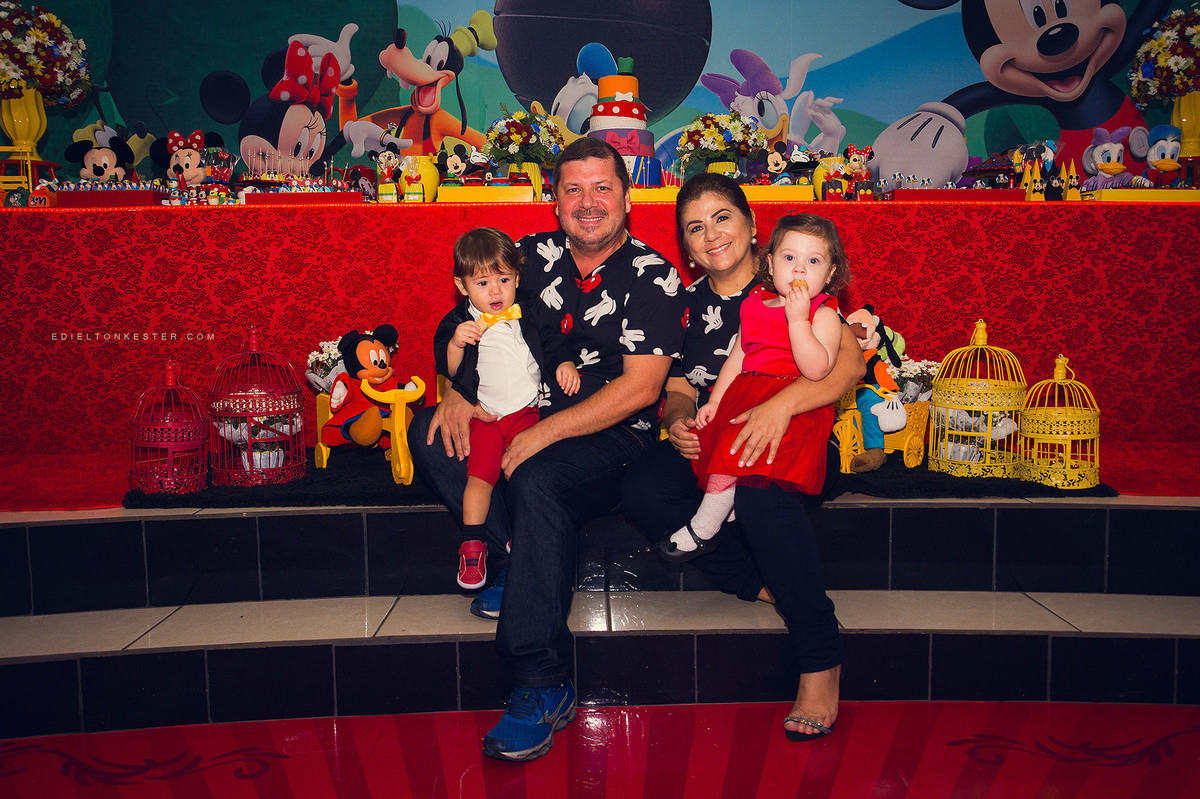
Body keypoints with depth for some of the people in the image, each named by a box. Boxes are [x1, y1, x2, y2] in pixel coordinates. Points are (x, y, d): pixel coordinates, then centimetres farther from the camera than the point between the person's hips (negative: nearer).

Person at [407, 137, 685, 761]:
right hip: (527, 419, 6)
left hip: (613, 436, -6)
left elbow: (640, 388, -15)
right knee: (430, 433, -16)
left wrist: (543, 433, -22)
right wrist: (458, 390, -9)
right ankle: (523, 557, -13)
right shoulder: (534, 254, 9)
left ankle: (543, 687, -29)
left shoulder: (654, 277, -7)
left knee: (537, 481, -36)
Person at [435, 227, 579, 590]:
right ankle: (472, 545, -1)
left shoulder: (529, 314, 8)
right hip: (486, 416, -2)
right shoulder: (458, 322, 1)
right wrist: (455, 345, -21)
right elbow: (450, 372, -3)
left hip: (529, 411, 2)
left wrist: (565, 364, 0)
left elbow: (553, 343, 19)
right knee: (481, 473, -14)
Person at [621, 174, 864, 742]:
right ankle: (769, 588, -15)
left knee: (756, 489, -39)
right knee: (642, 489, -25)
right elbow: (679, 387, 13)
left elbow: (849, 365, -14)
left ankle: (820, 659, -25)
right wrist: (677, 418, -12)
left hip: (794, 440, -4)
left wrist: (782, 404, -31)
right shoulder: (689, 304, 14)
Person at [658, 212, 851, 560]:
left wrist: (798, 320, -20)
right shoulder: (755, 306, 16)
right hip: (744, 396, 8)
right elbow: (736, 359, 21)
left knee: (733, 445, -25)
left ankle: (702, 530, -7)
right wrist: (715, 401, 11)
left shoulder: (824, 314, -3)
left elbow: (816, 370, -18)